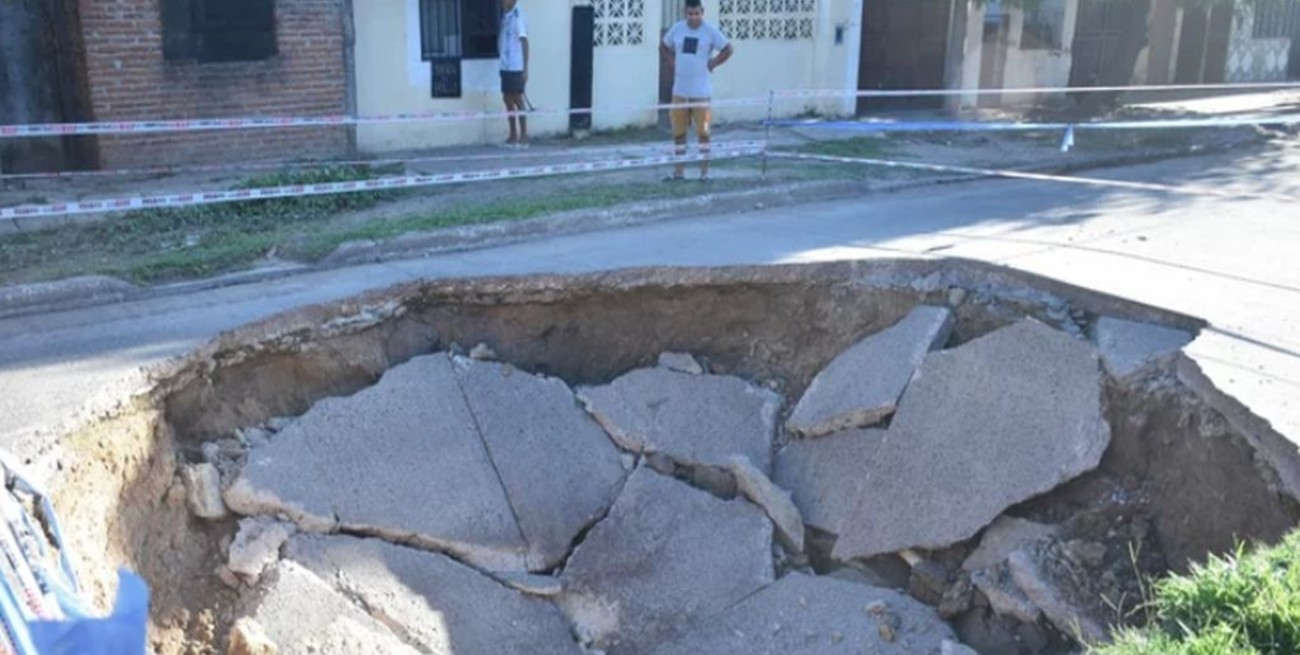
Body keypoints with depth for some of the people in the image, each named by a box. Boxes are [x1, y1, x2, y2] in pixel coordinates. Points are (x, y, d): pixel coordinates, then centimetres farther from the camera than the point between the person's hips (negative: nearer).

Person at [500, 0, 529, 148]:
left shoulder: (518, 16, -11)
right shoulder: (505, 16, 12)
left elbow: (524, 43, -13)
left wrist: (525, 68, -16)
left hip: (516, 67, -8)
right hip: (505, 66, 8)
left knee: (517, 100, -4)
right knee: (507, 99, 9)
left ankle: (523, 136, 2)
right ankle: (513, 135, 17)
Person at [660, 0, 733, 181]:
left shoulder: (710, 30, -5)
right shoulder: (677, 28, 6)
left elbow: (728, 50, -1)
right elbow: (663, 47, 20)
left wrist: (712, 64, -5)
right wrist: (672, 62, 8)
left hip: (701, 91, -4)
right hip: (679, 90, 4)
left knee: (703, 132, -2)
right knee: (678, 132, 7)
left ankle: (704, 171, 6)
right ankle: (679, 170, 16)